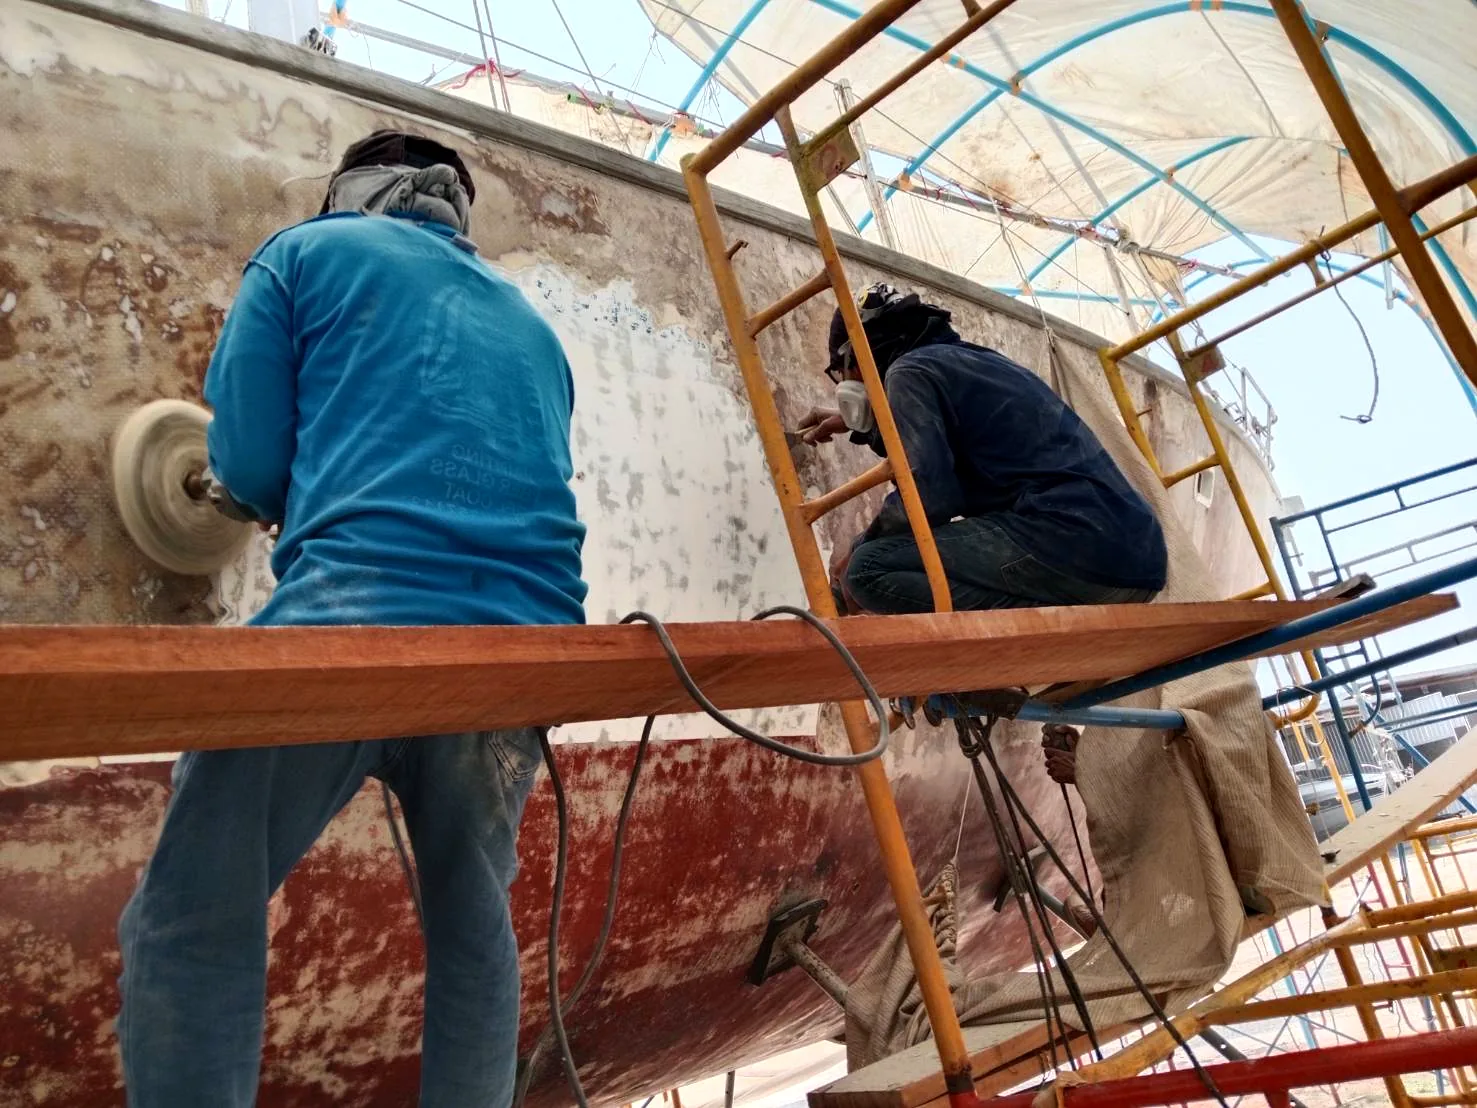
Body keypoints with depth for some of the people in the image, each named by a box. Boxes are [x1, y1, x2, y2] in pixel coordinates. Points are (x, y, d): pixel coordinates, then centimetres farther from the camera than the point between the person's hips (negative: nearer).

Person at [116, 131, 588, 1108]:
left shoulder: (306, 252, 14)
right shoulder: (529, 322, 28)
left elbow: (248, 461, 7)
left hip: (351, 616, -5)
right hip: (526, 638, 5)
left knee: (190, 924, 10)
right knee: (475, 928, 22)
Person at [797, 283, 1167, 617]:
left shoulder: (910, 369, 0)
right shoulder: (970, 358, 27)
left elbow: (927, 496, -13)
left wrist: (858, 549, 4)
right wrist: (858, 426, 56)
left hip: (1069, 540, -9)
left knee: (868, 567, -10)